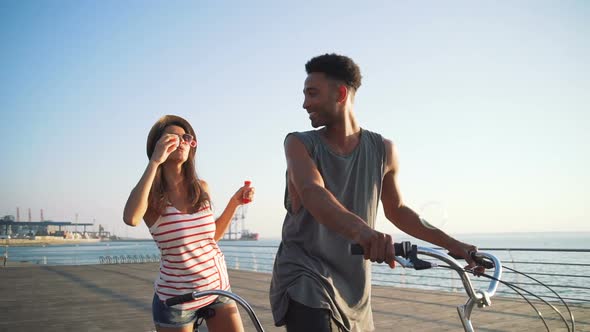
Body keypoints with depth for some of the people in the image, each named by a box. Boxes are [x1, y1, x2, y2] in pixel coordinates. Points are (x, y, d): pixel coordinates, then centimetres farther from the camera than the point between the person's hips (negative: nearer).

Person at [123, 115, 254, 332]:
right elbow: (131, 218, -33)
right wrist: (154, 162, -28)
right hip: (175, 297, -4)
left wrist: (235, 202, 3)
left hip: (218, 288, 4)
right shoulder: (151, 194, -9)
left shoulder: (201, 188, 3)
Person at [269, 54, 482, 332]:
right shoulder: (300, 144, -7)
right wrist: (359, 228, -47)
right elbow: (312, 193, -28)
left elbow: (396, 210, 15)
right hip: (305, 280, -3)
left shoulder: (383, 150, 1)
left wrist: (450, 243, 10)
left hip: (354, 290, 4)